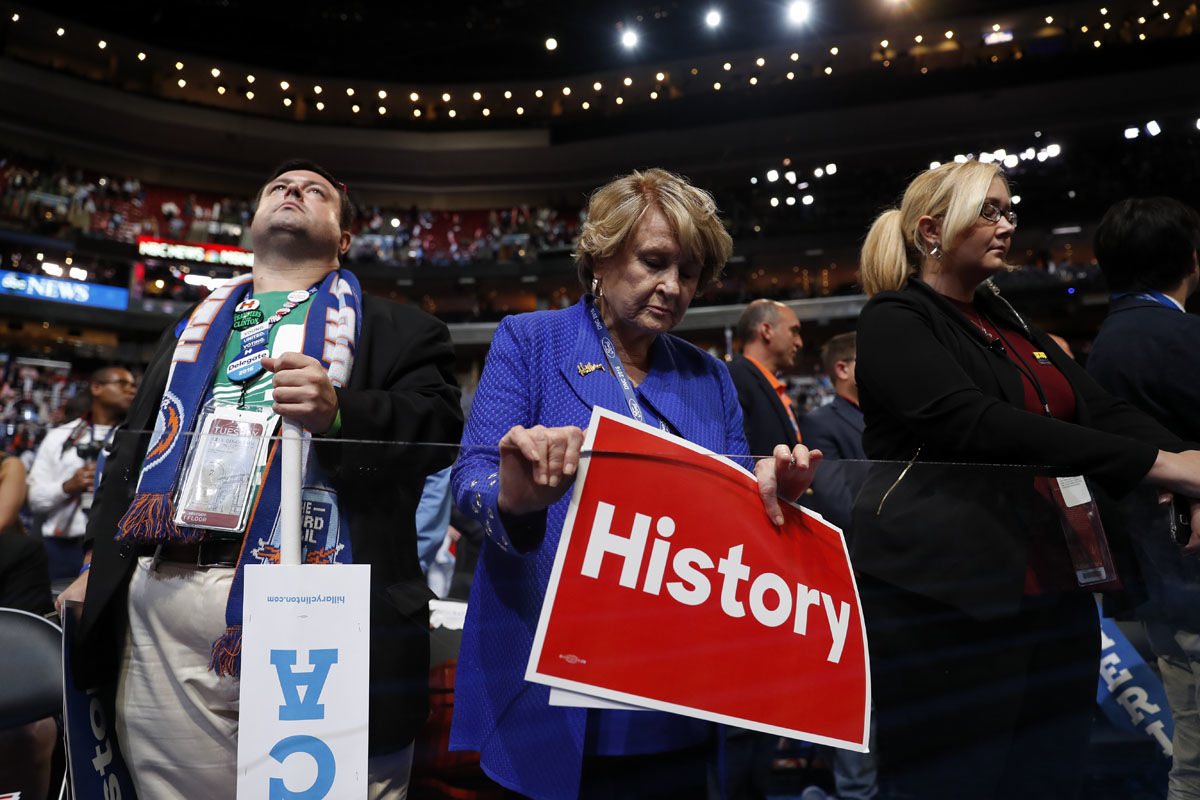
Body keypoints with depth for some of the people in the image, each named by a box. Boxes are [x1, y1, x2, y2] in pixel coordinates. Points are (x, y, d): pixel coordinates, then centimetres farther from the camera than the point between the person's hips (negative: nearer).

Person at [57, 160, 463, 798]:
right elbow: (133, 452, 26)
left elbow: (438, 427, -2)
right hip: (162, 610, 4)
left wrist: (340, 413, -18)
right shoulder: (190, 331, 26)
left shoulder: (392, 330, 12)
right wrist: (96, 566, 20)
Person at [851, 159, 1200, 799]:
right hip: (948, 598, -8)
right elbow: (975, 423, -22)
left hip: (1054, 593, 8)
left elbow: (1101, 408, 11)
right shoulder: (893, 322, -6)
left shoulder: (1008, 321, 19)